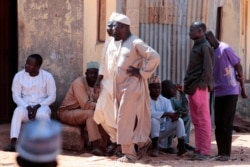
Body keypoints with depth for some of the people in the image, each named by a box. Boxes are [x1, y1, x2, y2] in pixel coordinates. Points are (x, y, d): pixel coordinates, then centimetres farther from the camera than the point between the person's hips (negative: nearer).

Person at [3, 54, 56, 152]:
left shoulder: (47, 76, -5)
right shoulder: (19, 76, -1)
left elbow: (52, 97, -4)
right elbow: (16, 96, -2)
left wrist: (38, 106, -18)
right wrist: (27, 107, -18)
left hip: (42, 106, -1)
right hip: (25, 106, 1)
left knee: (42, 114, -38)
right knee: (18, 111, -35)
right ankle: (13, 143, -41)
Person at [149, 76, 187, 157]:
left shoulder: (165, 100, 6)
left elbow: (170, 112, -8)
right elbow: (150, 113, -27)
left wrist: (174, 115, -33)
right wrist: (167, 114, -32)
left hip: (163, 130, 5)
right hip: (150, 131, -5)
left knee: (179, 120, -14)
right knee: (154, 120, -34)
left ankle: (181, 148, -24)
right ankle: (154, 148, -32)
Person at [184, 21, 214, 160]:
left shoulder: (205, 46, -8)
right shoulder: (197, 46, 19)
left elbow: (208, 69, -15)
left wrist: (200, 85, -17)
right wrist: (188, 86, 14)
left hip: (199, 89, -9)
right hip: (192, 89, 9)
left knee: (203, 120, -6)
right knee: (196, 121, 11)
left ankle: (205, 151, -4)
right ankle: (199, 150, 16)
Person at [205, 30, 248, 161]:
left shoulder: (225, 49, -11)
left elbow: (238, 67, -8)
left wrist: (243, 89, -4)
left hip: (230, 92, -7)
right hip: (218, 92, 7)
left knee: (226, 124, -5)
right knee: (218, 124, 6)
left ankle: (226, 153, 1)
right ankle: (220, 152, 13)